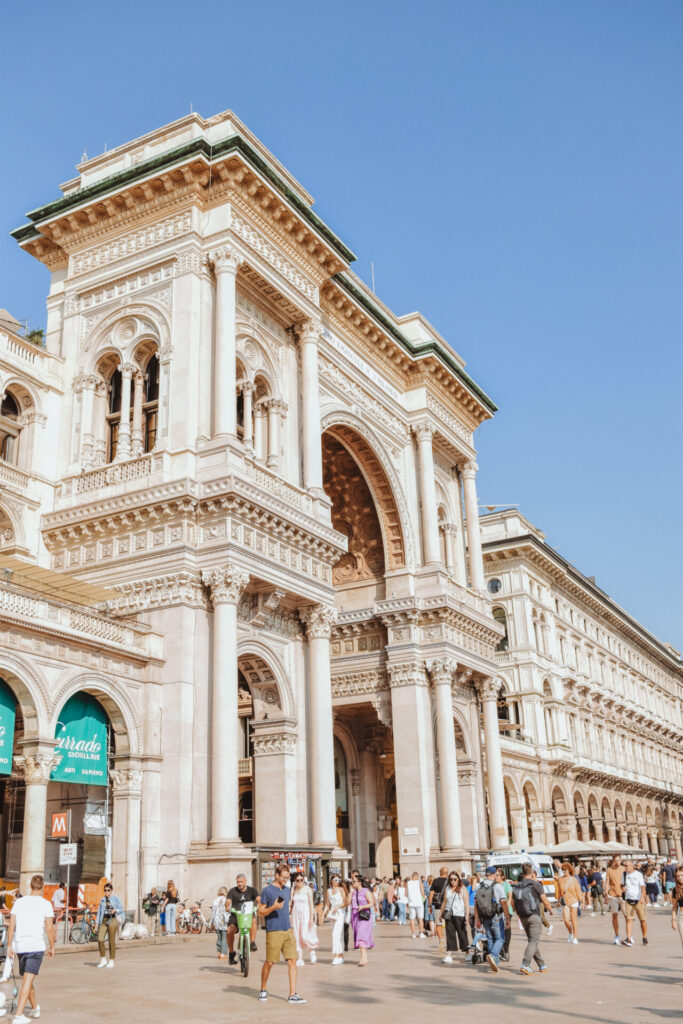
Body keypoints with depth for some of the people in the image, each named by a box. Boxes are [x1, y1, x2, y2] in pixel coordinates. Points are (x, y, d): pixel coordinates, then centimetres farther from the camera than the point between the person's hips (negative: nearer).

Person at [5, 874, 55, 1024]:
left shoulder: (19, 902, 5)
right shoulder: (46, 904, -5)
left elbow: (11, 926, 2)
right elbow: (49, 929, -6)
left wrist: (9, 946, 8)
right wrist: (52, 947, 4)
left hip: (20, 946, 4)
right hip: (36, 946, -4)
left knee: (28, 979, 20)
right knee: (28, 980, -5)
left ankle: (35, 1008, 34)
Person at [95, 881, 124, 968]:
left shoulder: (115, 899, 0)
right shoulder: (102, 900, 13)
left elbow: (121, 908, 0)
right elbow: (99, 911, 14)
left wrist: (115, 910, -20)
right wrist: (97, 922, 8)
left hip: (112, 920, -4)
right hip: (103, 921, 4)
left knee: (112, 941, 0)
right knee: (100, 939, -8)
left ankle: (111, 961, 12)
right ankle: (103, 959, 8)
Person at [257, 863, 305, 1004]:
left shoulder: (287, 889, 13)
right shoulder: (268, 890, -7)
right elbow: (260, 912, -6)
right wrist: (274, 907, -20)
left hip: (288, 930, 6)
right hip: (273, 931, -6)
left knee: (292, 961, -2)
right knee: (269, 962, 3)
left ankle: (293, 995, 0)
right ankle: (263, 990, 25)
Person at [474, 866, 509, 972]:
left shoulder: (479, 887, 4)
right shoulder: (498, 887, -10)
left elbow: (476, 904, 4)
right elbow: (504, 903, -10)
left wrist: (477, 919, 10)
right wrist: (507, 918, -3)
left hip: (484, 918, 5)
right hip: (496, 917, -5)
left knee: (490, 939, 13)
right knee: (500, 939, 3)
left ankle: (495, 963, 14)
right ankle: (492, 955, -21)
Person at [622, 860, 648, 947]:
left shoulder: (638, 874, -4)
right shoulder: (624, 874, 11)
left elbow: (643, 886, -11)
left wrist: (642, 897, -23)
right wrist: (624, 887, 1)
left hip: (638, 900, -3)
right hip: (628, 899, 3)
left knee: (643, 919, 3)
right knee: (629, 919, -8)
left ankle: (645, 938, 20)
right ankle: (629, 939, -13)